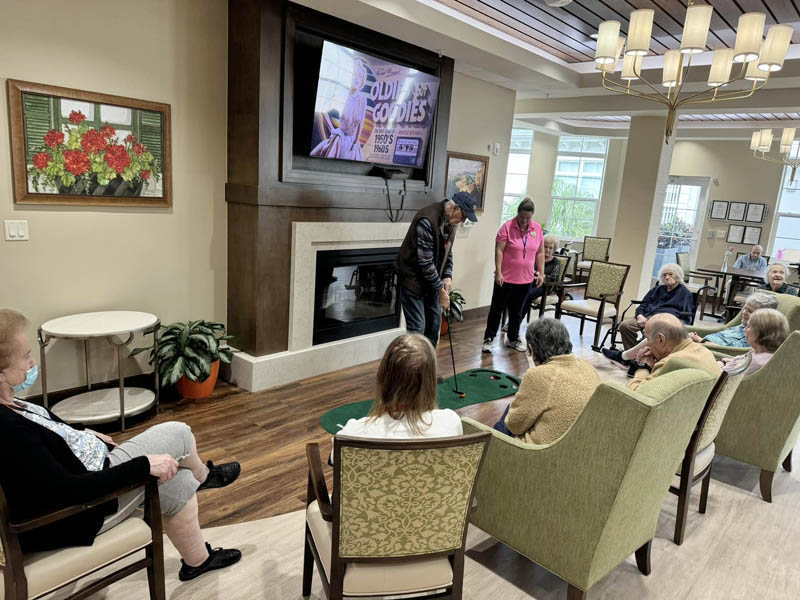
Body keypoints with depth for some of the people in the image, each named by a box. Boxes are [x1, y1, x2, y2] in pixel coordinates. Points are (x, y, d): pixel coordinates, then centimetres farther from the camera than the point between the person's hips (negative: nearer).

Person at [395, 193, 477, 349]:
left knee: (435, 321, 16)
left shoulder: (450, 220, 0)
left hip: (431, 279, 9)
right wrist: (441, 290, -21)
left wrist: (447, 276, -4)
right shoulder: (427, 220, -28)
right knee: (417, 327, -8)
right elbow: (425, 262, -27)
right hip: (413, 278, -9)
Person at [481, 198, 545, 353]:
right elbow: (499, 251, -13)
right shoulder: (507, 227, -10)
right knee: (497, 308, 4)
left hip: (525, 279, 4)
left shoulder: (537, 228, 3)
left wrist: (541, 273, 7)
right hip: (505, 277, -4)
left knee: (517, 311, 15)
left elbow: (540, 252, 10)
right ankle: (489, 339, 13)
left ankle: (513, 339, 28)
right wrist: (498, 273, -17)